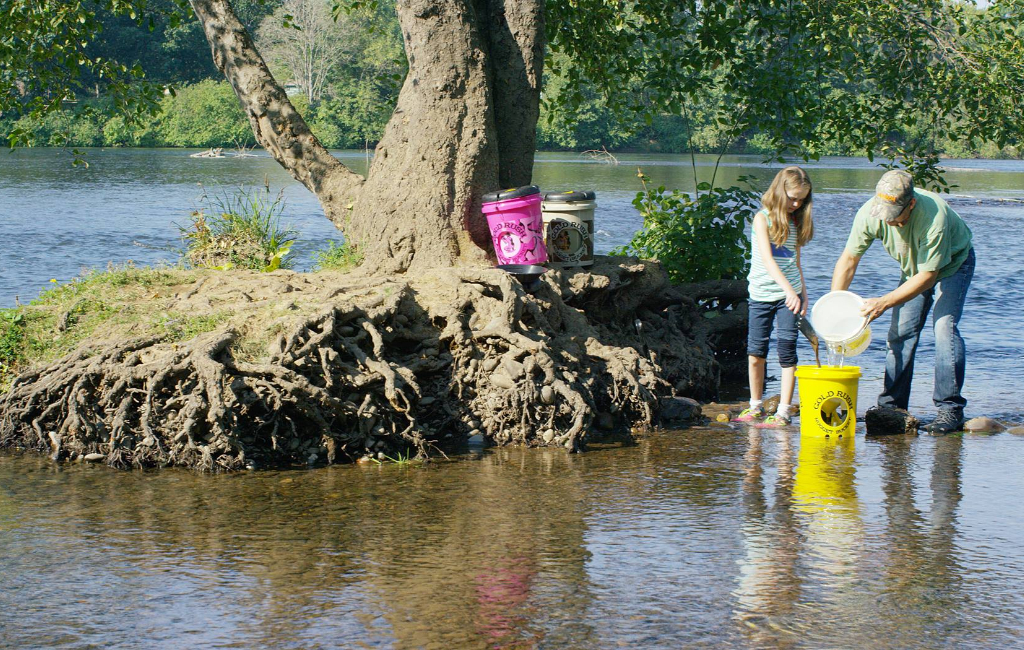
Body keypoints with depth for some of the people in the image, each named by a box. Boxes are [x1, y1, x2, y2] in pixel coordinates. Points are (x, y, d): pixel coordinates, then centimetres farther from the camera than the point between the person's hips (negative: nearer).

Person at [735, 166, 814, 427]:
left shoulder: (796, 222, 8)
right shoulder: (763, 218, -7)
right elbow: (767, 259, -19)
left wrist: (803, 294, 9)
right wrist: (787, 288, -30)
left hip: (789, 293, 3)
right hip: (761, 295, -3)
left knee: (787, 349, -4)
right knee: (755, 352, 0)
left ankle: (784, 411, -2)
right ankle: (756, 406, 18)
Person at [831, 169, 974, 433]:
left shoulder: (933, 216, -41)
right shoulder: (870, 213, -26)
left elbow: (928, 275, -32)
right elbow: (849, 259, -14)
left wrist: (884, 303, -34)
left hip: (952, 263, -5)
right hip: (913, 267, 5)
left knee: (944, 327, -20)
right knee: (900, 332, -4)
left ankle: (950, 410, -17)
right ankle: (892, 406, 3)